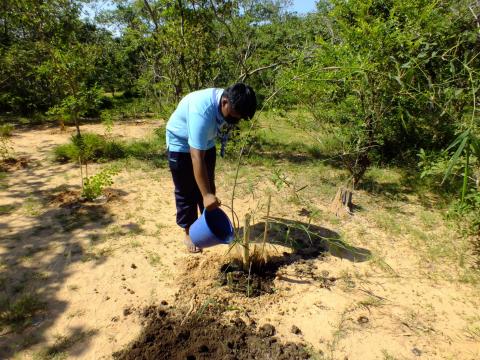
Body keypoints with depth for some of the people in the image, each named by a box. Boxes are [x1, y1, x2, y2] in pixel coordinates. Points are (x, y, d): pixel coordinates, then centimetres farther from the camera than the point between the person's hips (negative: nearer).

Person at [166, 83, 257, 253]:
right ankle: (189, 233, 16)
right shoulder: (202, 111, -40)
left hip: (206, 142, 6)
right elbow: (196, 157, -41)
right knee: (186, 191, 0)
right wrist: (206, 195, -42)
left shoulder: (229, 105, -17)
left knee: (208, 185, 11)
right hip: (181, 144, -6)